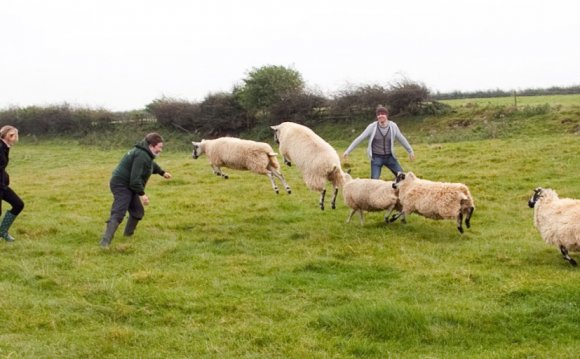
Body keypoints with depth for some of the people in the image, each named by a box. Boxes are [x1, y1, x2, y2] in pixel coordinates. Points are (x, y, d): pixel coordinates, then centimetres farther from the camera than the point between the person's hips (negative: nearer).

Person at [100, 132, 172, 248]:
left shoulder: (145, 153, 12)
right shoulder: (142, 156, -23)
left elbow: (151, 164, 37)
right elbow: (135, 178, -28)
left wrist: (162, 172, 49)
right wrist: (142, 194, -24)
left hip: (129, 186, 11)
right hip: (121, 185, -11)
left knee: (138, 212, 15)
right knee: (118, 214, -21)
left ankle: (128, 235, 28)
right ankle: (105, 241, -28)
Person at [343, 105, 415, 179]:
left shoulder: (393, 126, -7)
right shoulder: (372, 127, -12)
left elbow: (402, 139, 8)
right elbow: (359, 139, -9)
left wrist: (410, 151, 15)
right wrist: (347, 151, -12)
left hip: (389, 157, 2)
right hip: (376, 158, -2)